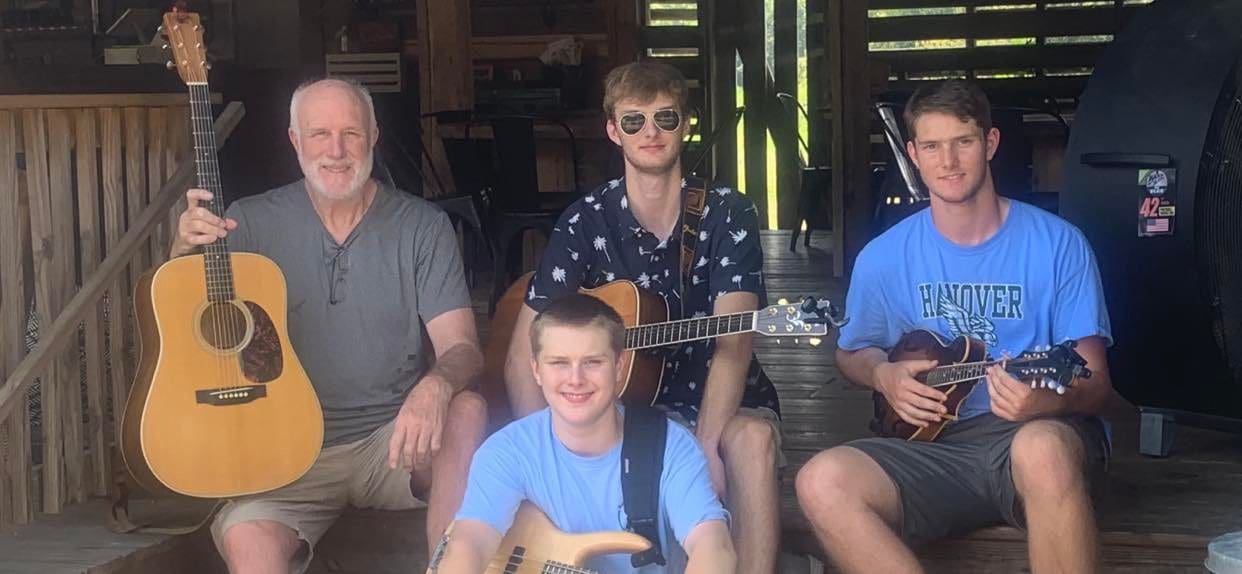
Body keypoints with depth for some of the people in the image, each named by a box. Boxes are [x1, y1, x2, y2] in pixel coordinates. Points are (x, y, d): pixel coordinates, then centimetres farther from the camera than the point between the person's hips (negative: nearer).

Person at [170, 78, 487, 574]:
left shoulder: (423, 226, 0)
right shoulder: (253, 222, 1)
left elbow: (461, 347, -7)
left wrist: (436, 386, -32)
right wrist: (185, 250, -22)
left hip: (396, 440, 1)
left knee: (465, 410, -30)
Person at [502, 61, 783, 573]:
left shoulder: (727, 214, -5)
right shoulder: (587, 221, -1)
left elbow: (732, 344, -19)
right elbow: (522, 355, -4)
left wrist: (706, 446, -34)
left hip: (719, 398, 0)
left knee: (751, 436, -35)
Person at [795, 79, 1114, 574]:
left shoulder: (1057, 244, -1)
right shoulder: (884, 257, 7)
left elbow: (1095, 383, -1)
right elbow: (852, 353, 24)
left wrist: (1052, 400, -25)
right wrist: (883, 376, 0)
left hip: (1043, 433, -2)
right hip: (935, 445, 3)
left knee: (1043, 448, -41)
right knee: (822, 483, -28)